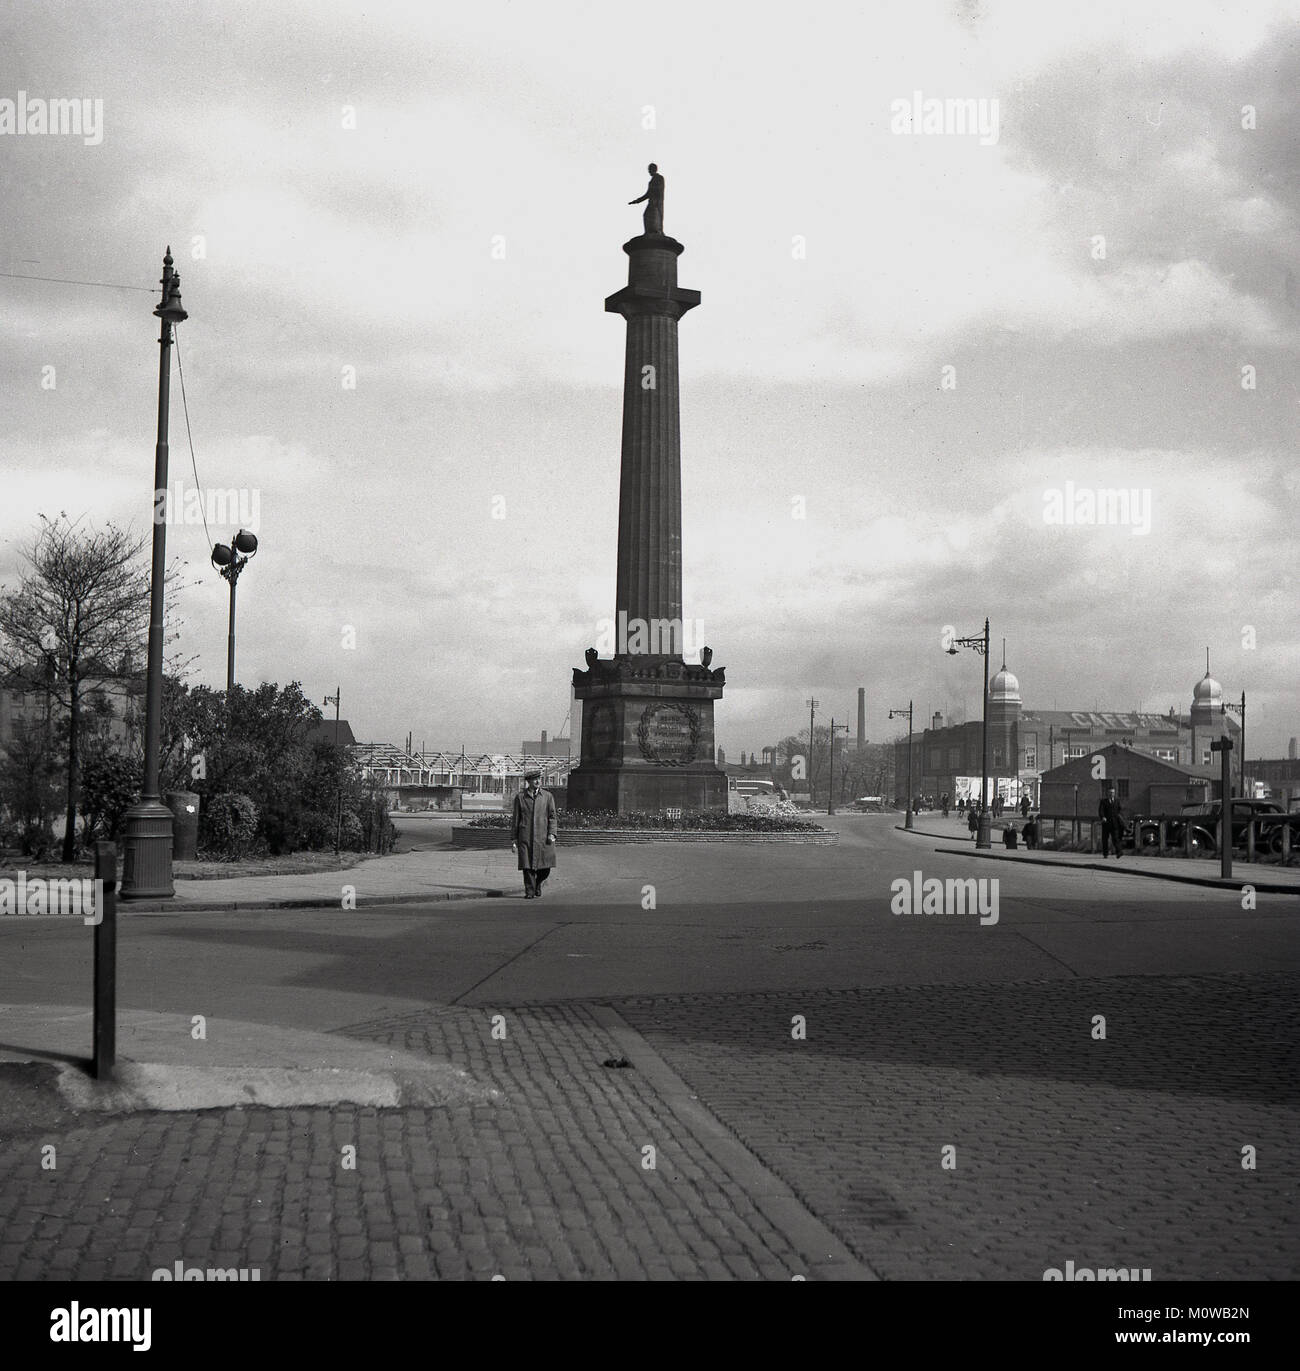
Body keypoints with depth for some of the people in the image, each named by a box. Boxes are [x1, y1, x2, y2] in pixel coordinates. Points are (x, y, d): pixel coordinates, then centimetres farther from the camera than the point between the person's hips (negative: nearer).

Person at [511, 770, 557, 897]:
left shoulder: (548, 796, 10)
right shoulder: (520, 797, 8)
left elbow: (552, 816, 7)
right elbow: (515, 819, 9)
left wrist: (551, 834, -6)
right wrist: (513, 839, 6)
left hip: (543, 838, 1)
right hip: (525, 838, -1)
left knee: (545, 867, 1)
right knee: (527, 866, -5)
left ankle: (537, 884, 29)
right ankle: (530, 892, 7)